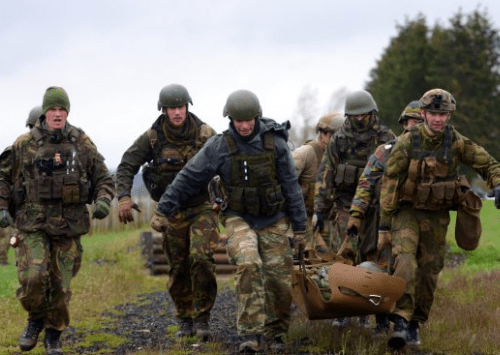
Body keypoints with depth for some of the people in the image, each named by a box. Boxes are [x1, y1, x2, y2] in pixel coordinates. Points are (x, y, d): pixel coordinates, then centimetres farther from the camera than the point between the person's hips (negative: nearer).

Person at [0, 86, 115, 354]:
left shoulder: (83, 144, 4)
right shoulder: (24, 144, 1)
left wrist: (103, 201, -10)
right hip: (32, 224, -1)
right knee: (33, 278, -17)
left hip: (68, 226, 1)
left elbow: (104, 179, 10)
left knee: (60, 286, 3)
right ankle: (36, 320, 13)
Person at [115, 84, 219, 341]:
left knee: (201, 258, -21)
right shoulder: (153, 137, -8)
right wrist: (124, 196, -18)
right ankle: (185, 320, 25)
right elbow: (126, 166, -3)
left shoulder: (205, 134, -11)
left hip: (202, 208, -2)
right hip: (172, 211, 2)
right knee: (178, 269, 7)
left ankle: (201, 319, -9)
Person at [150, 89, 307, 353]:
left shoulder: (275, 143, -7)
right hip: (239, 219, -1)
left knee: (278, 280, -1)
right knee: (248, 265, -26)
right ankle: (251, 334, -23)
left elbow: (292, 187, -1)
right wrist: (163, 211, -5)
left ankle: (276, 333, 22)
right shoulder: (218, 147, -9)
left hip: (274, 221, 1)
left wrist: (299, 227, 1)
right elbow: (188, 179, -4)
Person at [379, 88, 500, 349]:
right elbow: (389, 183, -9)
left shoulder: (457, 144, -8)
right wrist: (384, 225, -9)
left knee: (429, 270, 7)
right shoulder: (407, 143, -14)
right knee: (405, 259, -24)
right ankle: (401, 321, -31)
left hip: (437, 216, 3)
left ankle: (416, 323, 25)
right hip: (406, 211, -3)